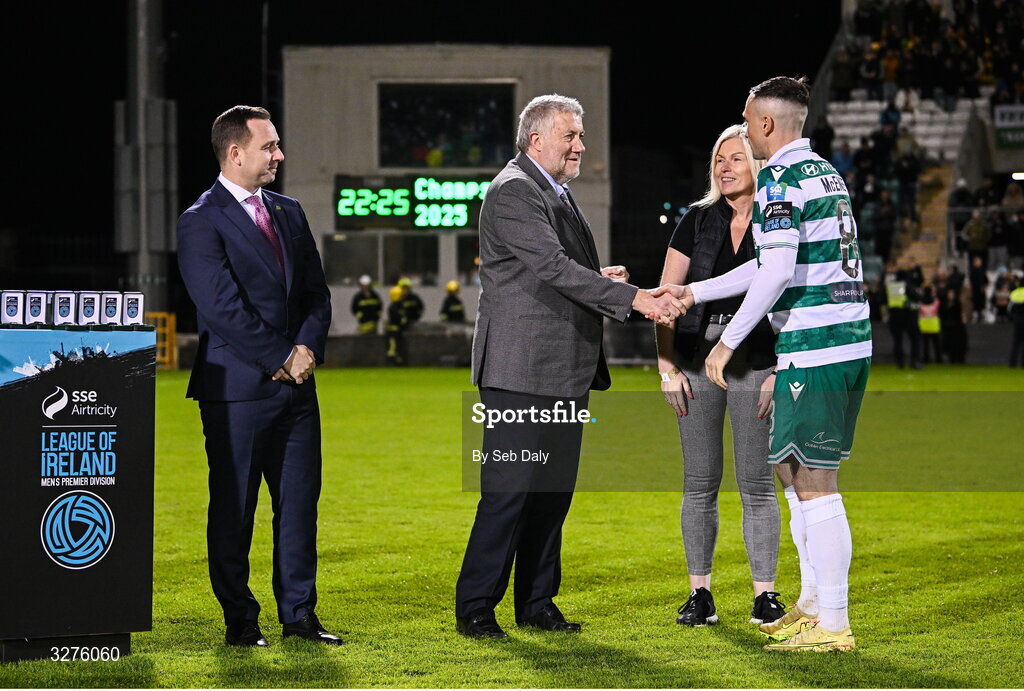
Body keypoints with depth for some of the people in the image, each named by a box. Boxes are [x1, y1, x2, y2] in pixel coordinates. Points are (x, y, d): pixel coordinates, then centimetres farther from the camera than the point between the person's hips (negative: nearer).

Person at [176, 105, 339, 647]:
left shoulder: (288, 213, 15)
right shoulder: (201, 223, -8)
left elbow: (316, 292, 14)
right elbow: (223, 308, -14)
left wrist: (307, 347, -5)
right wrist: (279, 359, -11)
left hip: (295, 386, 6)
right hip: (238, 386, -6)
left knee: (300, 502, 7)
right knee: (233, 508, 1)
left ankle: (299, 613, 15)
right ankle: (239, 619, 8)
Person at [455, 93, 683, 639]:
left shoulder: (557, 194, 19)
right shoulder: (512, 193, -13)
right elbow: (554, 267, -23)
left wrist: (599, 280, 5)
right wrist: (634, 298, -26)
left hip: (564, 371, 10)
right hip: (522, 370, -10)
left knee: (554, 491, 10)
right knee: (509, 491, -8)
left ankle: (537, 603, 17)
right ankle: (474, 608, -1)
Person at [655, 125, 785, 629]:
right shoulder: (698, 221, 6)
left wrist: (782, 371, -9)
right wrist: (667, 366, -2)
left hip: (755, 363, -2)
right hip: (696, 361, 2)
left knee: (757, 483, -1)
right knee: (699, 483, 4)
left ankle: (765, 596, 5)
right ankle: (699, 594, 10)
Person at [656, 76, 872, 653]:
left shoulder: (781, 179, -11)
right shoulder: (826, 172, 19)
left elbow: (777, 272, -20)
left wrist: (728, 342, -12)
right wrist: (691, 294, 28)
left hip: (812, 347, -10)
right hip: (851, 342, 10)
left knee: (814, 484, -6)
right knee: (793, 470, 19)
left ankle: (833, 624, -5)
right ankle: (813, 604, 24)